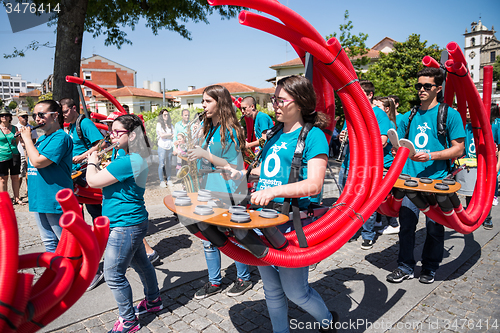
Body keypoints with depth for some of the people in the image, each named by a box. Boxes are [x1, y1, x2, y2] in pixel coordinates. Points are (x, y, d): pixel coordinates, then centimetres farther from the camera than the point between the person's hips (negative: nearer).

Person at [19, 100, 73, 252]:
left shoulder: (60, 138, -14)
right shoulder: (42, 138, 13)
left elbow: (38, 161, -22)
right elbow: (30, 164, 20)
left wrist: (27, 138, -10)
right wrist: (26, 143, 7)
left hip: (55, 201, -9)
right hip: (39, 200, 9)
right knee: (49, 243, 18)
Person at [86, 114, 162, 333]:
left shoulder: (129, 161, -25)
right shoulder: (119, 152, 7)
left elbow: (93, 181, -19)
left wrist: (92, 162, -2)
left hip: (125, 225, -10)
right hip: (131, 222, 10)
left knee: (113, 275, 1)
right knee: (140, 263, 24)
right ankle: (153, 301, 43)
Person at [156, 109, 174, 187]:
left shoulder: (170, 124, 16)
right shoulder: (159, 124, 2)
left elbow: (173, 135, 9)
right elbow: (161, 135, -9)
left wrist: (165, 136, -6)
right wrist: (170, 134, 2)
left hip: (170, 146, 4)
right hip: (162, 146, -4)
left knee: (169, 164, 5)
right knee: (161, 164, -4)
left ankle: (169, 180, 12)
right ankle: (162, 181, 2)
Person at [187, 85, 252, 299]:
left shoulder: (230, 131, -13)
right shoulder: (207, 128, 10)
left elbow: (233, 166, -15)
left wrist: (206, 155, -22)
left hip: (226, 195, -8)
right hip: (207, 193, 8)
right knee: (208, 240, 14)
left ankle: (244, 279, 29)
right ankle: (214, 282, 30)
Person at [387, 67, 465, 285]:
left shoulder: (449, 114, -1)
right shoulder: (409, 117, 11)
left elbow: (458, 149, -4)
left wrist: (430, 156, -17)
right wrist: (399, 151, -3)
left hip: (436, 180, -3)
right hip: (409, 178, 3)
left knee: (434, 227, 7)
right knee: (406, 223, 4)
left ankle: (430, 268, 26)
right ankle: (406, 267, 18)